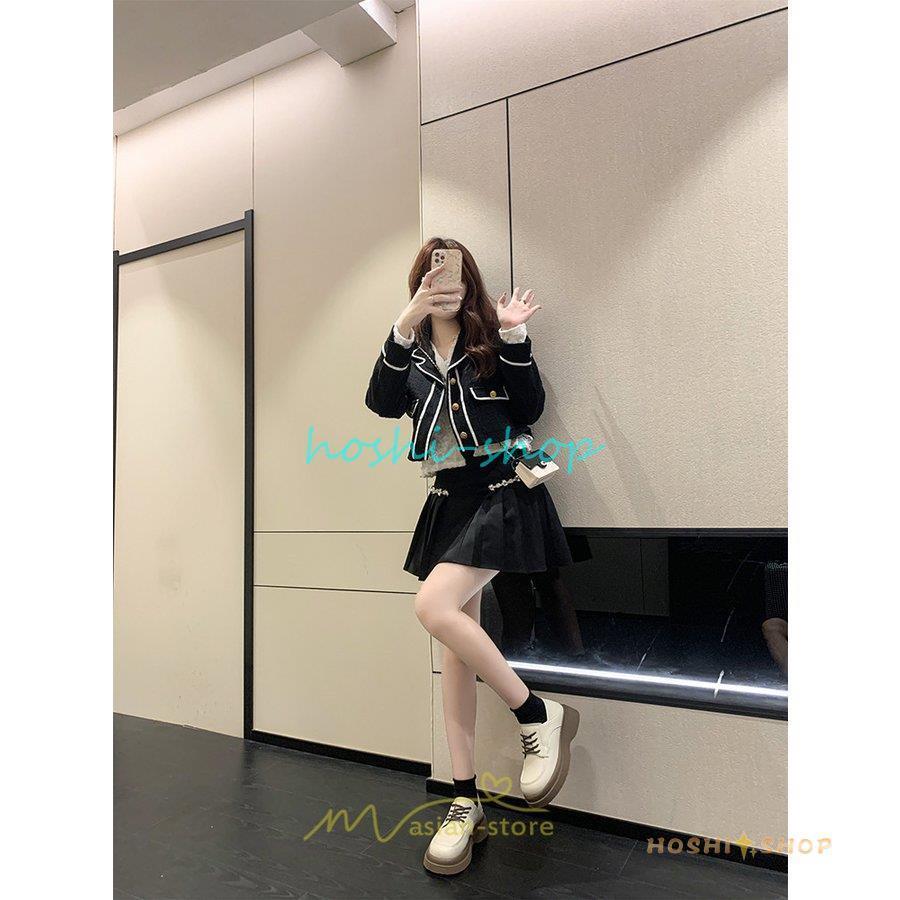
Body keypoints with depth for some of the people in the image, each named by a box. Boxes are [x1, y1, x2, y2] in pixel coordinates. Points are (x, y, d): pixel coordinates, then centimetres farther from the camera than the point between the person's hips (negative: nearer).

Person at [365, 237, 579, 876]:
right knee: (458, 645, 6)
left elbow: (530, 409, -4)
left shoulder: (491, 335, 3)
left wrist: (514, 339, -14)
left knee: (433, 607, -24)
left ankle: (541, 715, -3)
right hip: (449, 501, 5)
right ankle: (466, 804, 17)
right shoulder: (412, 350, 12)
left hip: (503, 495, -5)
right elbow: (382, 404, -7)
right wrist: (404, 328, -18)